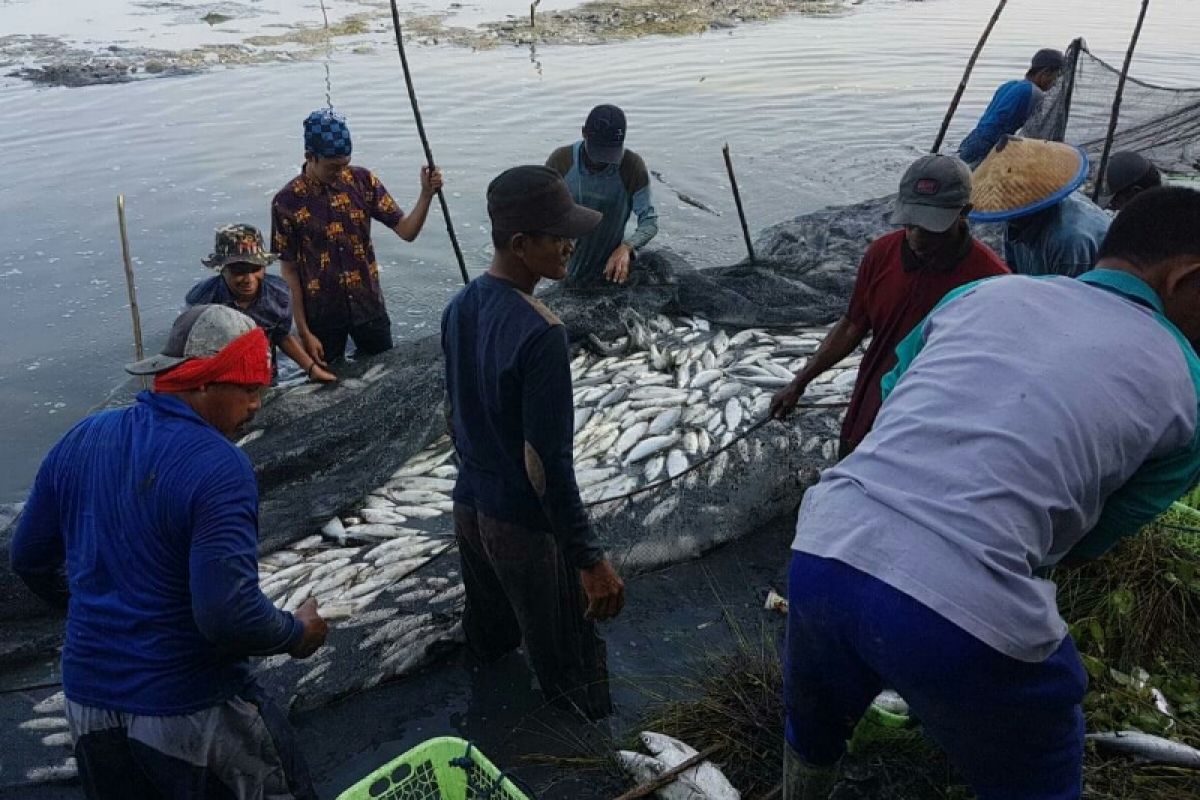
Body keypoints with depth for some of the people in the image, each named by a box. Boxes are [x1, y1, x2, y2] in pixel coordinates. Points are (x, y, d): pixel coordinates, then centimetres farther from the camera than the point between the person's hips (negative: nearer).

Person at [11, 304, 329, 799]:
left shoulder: (81, 439, -1)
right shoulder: (219, 467, -23)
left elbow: (30, 559, 9)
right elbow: (229, 614, -29)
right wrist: (298, 633, -10)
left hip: (88, 700, 7)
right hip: (187, 711, -7)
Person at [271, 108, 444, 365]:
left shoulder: (362, 181, -5)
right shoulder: (287, 201, -12)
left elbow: (406, 231, -5)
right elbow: (289, 270, -7)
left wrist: (426, 194, -23)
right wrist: (304, 332, -9)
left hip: (369, 306, 2)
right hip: (322, 315, -2)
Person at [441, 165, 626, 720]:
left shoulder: (460, 307, -2)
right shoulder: (540, 334, -29)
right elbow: (547, 463, -28)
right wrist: (590, 560, -22)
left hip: (469, 505, 9)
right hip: (528, 527, -8)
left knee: (488, 635, 31)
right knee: (567, 672, 12)